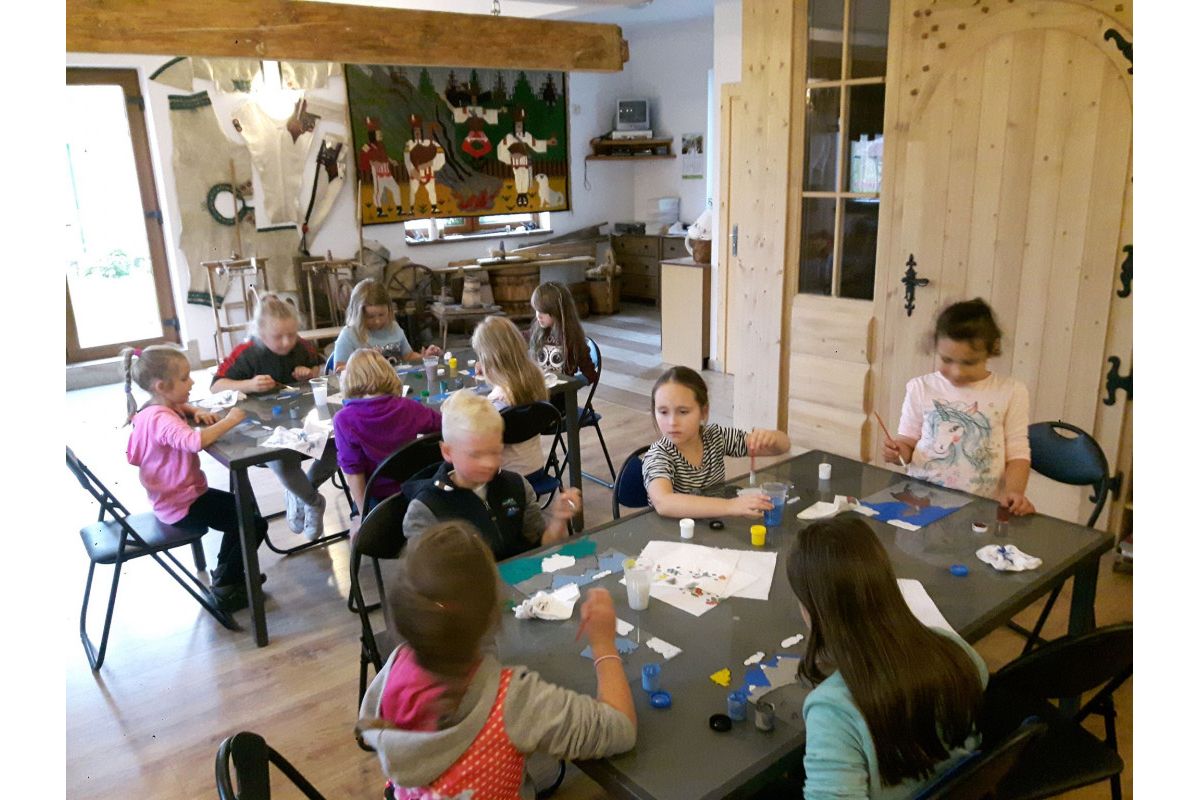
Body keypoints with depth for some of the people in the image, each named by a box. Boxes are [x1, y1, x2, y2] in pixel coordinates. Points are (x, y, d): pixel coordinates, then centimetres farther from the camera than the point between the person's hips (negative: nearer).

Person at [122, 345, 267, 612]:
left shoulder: (158, 408, 3)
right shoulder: (162, 419, -28)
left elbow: (181, 406, 27)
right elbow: (195, 441, -48)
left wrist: (197, 412, 4)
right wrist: (229, 421, -35)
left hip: (175, 497, 11)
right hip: (182, 506, -11)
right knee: (255, 524, -8)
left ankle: (226, 571, 35)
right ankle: (225, 590, 5)